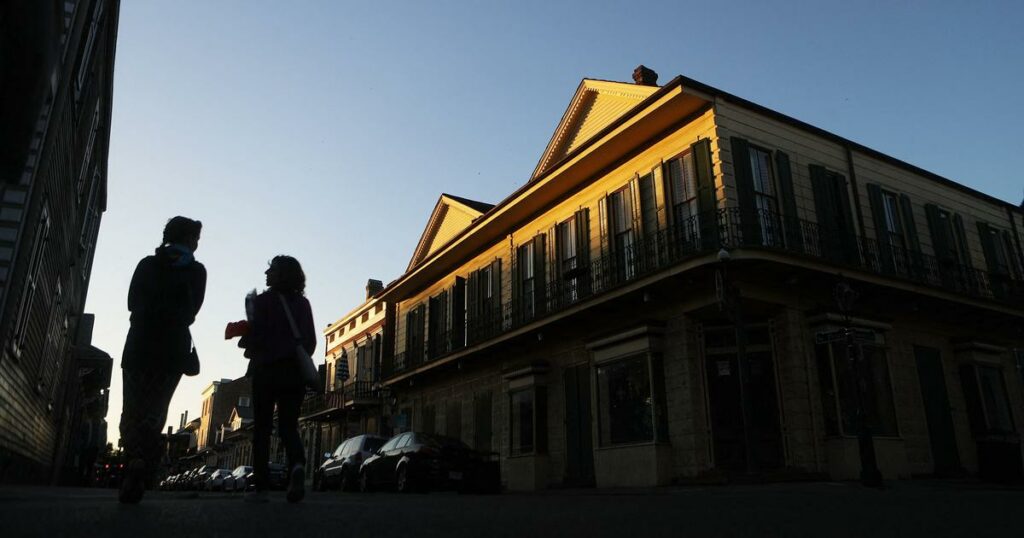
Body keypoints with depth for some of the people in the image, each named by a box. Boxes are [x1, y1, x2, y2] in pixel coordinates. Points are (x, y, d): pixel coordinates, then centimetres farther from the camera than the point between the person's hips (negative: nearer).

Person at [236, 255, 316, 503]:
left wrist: (245, 342, 12)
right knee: (289, 427, 6)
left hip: (267, 370, -3)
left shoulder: (263, 300, -3)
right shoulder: (303, 304, 10)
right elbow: (311, 341, 9)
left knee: (262, 429, 6)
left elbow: (255, 335, -9)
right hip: (295, 372, 3)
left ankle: (261, 487, 4)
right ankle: (297, 465, -22)